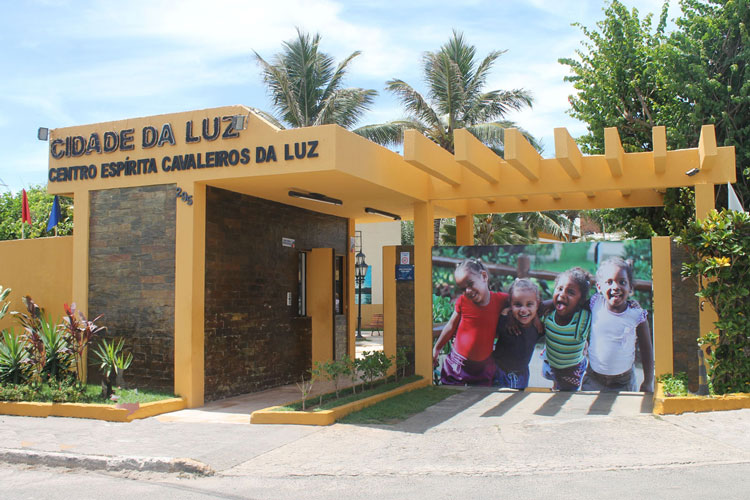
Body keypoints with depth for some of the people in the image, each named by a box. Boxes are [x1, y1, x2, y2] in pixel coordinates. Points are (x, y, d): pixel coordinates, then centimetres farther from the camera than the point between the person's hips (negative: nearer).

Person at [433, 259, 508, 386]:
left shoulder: (500, 300, -9)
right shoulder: (463, 301, -8)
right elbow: (451, 326, 5)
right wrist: (436, 349, 14)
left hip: (484, 366, 0)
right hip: (457, 363, 0)